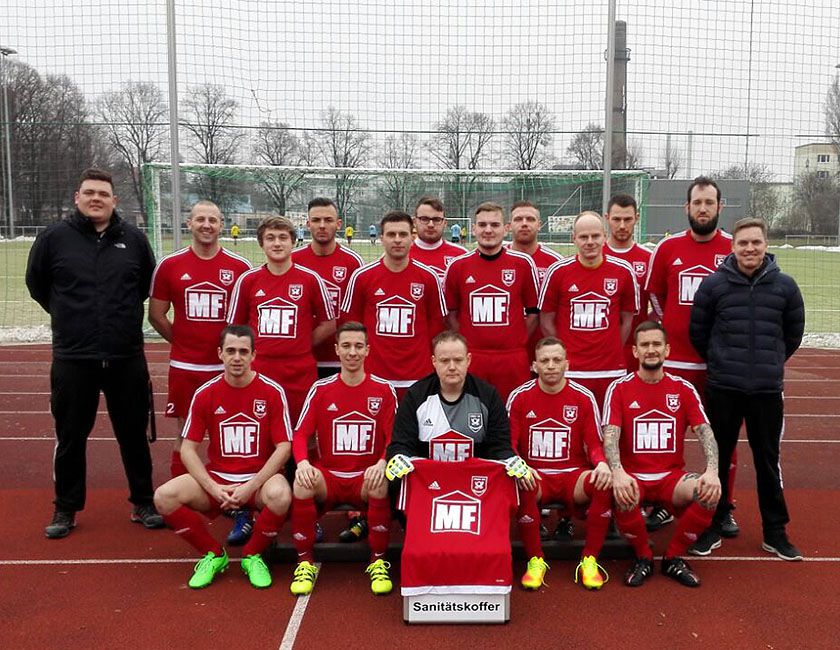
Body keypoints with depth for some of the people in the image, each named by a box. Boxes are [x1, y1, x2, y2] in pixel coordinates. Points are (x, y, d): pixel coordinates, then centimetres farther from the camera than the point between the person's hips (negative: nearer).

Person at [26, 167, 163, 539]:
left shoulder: (134, 240, 3)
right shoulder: (54, 238, 0)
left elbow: (148, 285, 17)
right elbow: (36, 283, 13)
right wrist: (70, 315, 12)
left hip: (127, 358, 1)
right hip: (72, 359, 0)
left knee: (134, 434, 9)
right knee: (70, 437, 9)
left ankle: (143, 503, 24)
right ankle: (66, 509, 25)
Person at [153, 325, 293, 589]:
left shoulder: (272, 392, -7)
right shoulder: (205, 394, -1)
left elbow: (283, 447, -9)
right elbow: (188, 449, -1)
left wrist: (251, 486, -18)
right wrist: (214, 488, -14)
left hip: (259, 480, -2)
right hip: (216, 479, 3)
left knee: (280, 495, -36)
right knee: (164, 496, -22)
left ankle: (253, 556, -4)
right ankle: (213, 554, 2)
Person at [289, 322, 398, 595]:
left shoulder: (383, 390, 2)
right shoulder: (320, 389, 3)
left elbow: (395, 439, 0)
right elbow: (300, 434, 0)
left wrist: (382, 463, -22)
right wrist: (303, 462, -22)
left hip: (366, 477, -1)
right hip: (328, 475, 1)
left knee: (380, 486, -35)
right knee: (302, 484, -32)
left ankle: (378, 562, -15)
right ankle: (305, 562, -13)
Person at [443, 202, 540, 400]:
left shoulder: (523, 263, 1)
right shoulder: (458, 266, 3)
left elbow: (533, 311, 9)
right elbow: (450, 313, 11)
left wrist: (517, 342, 5)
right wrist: (464, 345, 4)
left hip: (513, 361, 0)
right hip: (470, 360, 1)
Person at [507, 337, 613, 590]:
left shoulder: (583, 397, 1)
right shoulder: (519, 397, 0)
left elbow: (594, 444, 4)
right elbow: (509, 444, 0)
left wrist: (602, 464, -19)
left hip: (573, 474, 1)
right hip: (535, 474, -1)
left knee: (606, 484, -30)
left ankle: (589, 560, -11)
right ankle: (535, 560, -14)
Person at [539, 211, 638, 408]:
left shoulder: (623, 271, 3)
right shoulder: (557, 271, -1)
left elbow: (627, 320, 11)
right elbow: (546, 321, 5)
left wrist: (611, 352, 8)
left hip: (611, 370, 2)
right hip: (568, 371, -1)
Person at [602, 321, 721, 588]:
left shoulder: (684, 389, 5)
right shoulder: (619, 388, -1)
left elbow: (705, 432, -4)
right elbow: (610, 435, -11)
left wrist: (712, 471, -23)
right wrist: (617, 472, -30)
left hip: (672, 476, 2)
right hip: (633, 476, -2)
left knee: (711, 493, -28)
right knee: (622, 497, -36)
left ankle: (674, 558, -2)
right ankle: (643, 558, -3)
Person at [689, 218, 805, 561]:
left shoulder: (785, 285, 0)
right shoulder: (713, 284, -3)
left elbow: (794, 333, 13)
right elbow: (697, 331, 6)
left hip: (768, 390, 1)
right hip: (722, 389, -1)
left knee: (768, 461, 10)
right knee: (719, 459, 10)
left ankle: (775, 531, 24)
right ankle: (713, 526, 23)